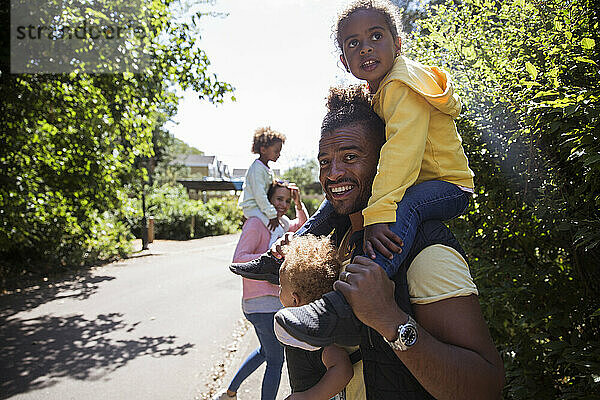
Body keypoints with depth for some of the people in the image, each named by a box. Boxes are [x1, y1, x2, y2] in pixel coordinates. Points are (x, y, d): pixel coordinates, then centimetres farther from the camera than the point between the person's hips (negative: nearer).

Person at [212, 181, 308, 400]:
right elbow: (238, 259, -22)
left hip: (271, 300, 10)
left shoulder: (280, 222, 11)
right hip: (263, 304, -10)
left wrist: (298, 202, 10)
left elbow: (302, 224, 27)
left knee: (266, 351, 27)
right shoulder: (256, 223, -15)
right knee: (276, 361, 4)